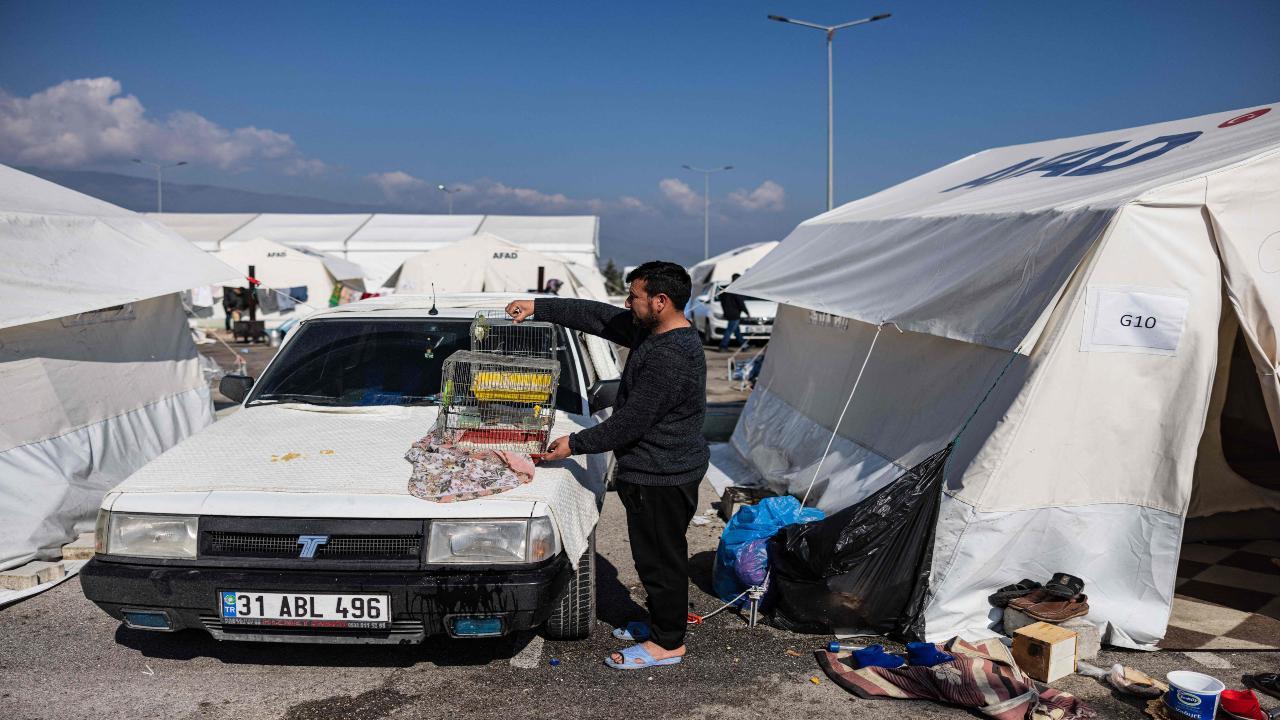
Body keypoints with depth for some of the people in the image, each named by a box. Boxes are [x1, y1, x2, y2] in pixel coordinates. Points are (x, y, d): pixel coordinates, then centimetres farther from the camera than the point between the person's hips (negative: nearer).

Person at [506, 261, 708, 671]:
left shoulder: (670, 359, -26)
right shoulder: (651, 332, 6)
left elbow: (632, 422, -23)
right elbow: (597, 316, 13)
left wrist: (575, 445, -13)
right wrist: (538, 308, 12)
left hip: (661, 476, -10)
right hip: (659, 471, 10)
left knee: (660, 558, 2)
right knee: (659, 556, 21)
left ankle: (668, 643, 16)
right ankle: (661, 623, 35)